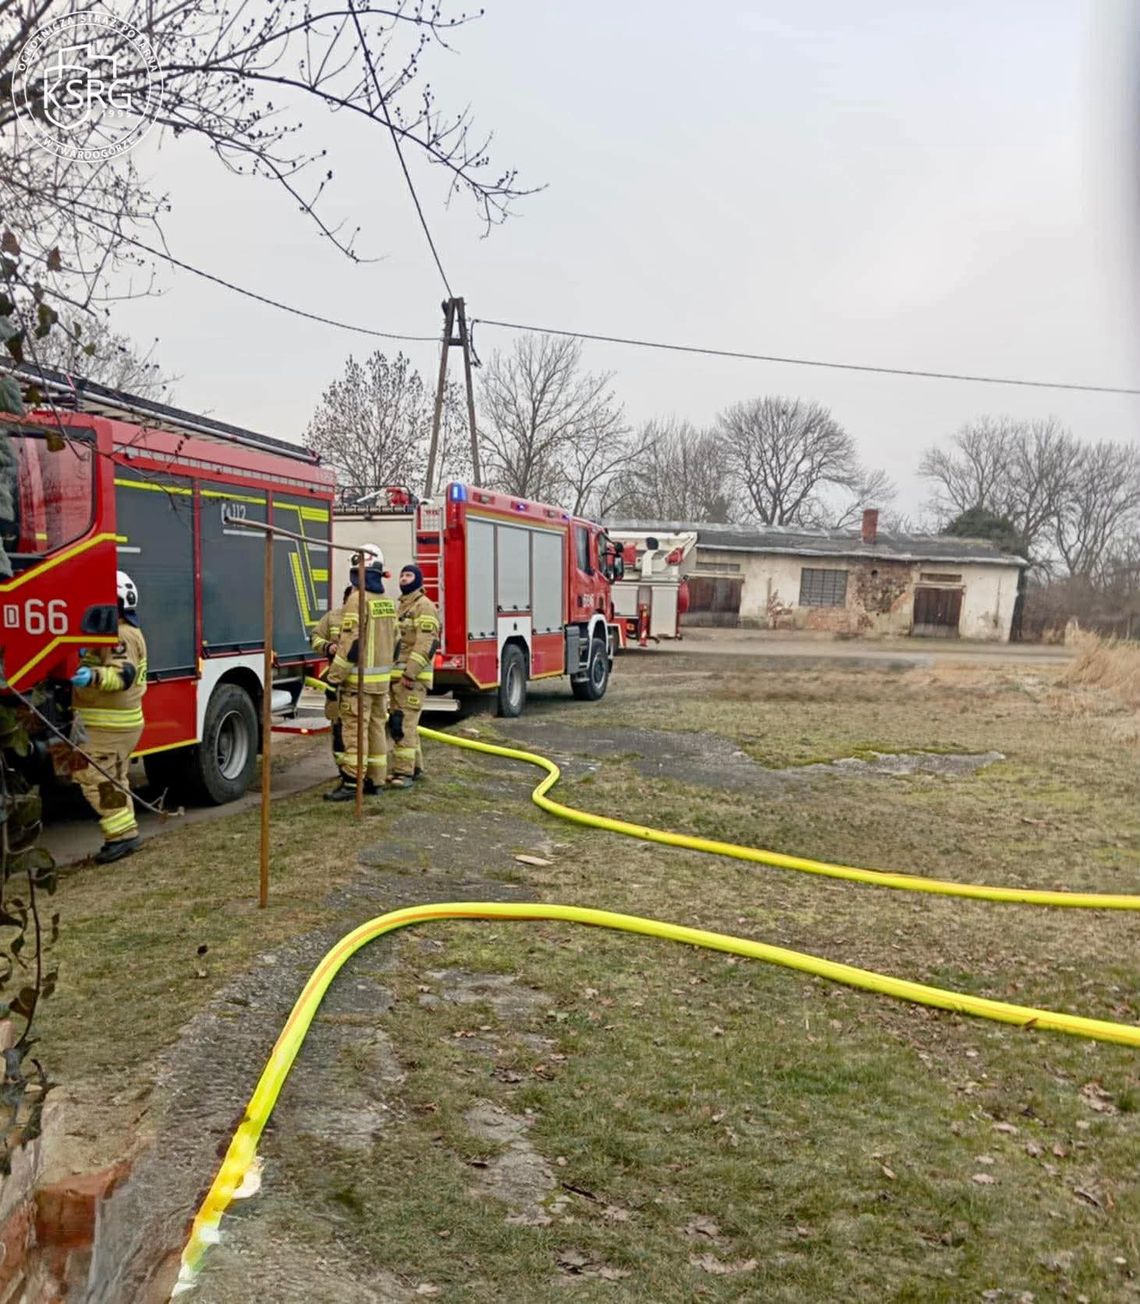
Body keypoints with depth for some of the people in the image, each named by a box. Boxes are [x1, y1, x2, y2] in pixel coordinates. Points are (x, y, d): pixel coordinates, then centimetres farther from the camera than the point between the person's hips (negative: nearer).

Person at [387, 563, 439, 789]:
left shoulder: (424, 606, -8)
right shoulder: (400, 606, 21)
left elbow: (425, 643, -17)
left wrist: (411, 673, -22)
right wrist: (391, 672, 19)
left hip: (412, 676, -9)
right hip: (396, 675, 9)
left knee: (405, 723, -12)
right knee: (398, 722, 12)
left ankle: (404, 772, -9)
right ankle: (414, 766, 21)